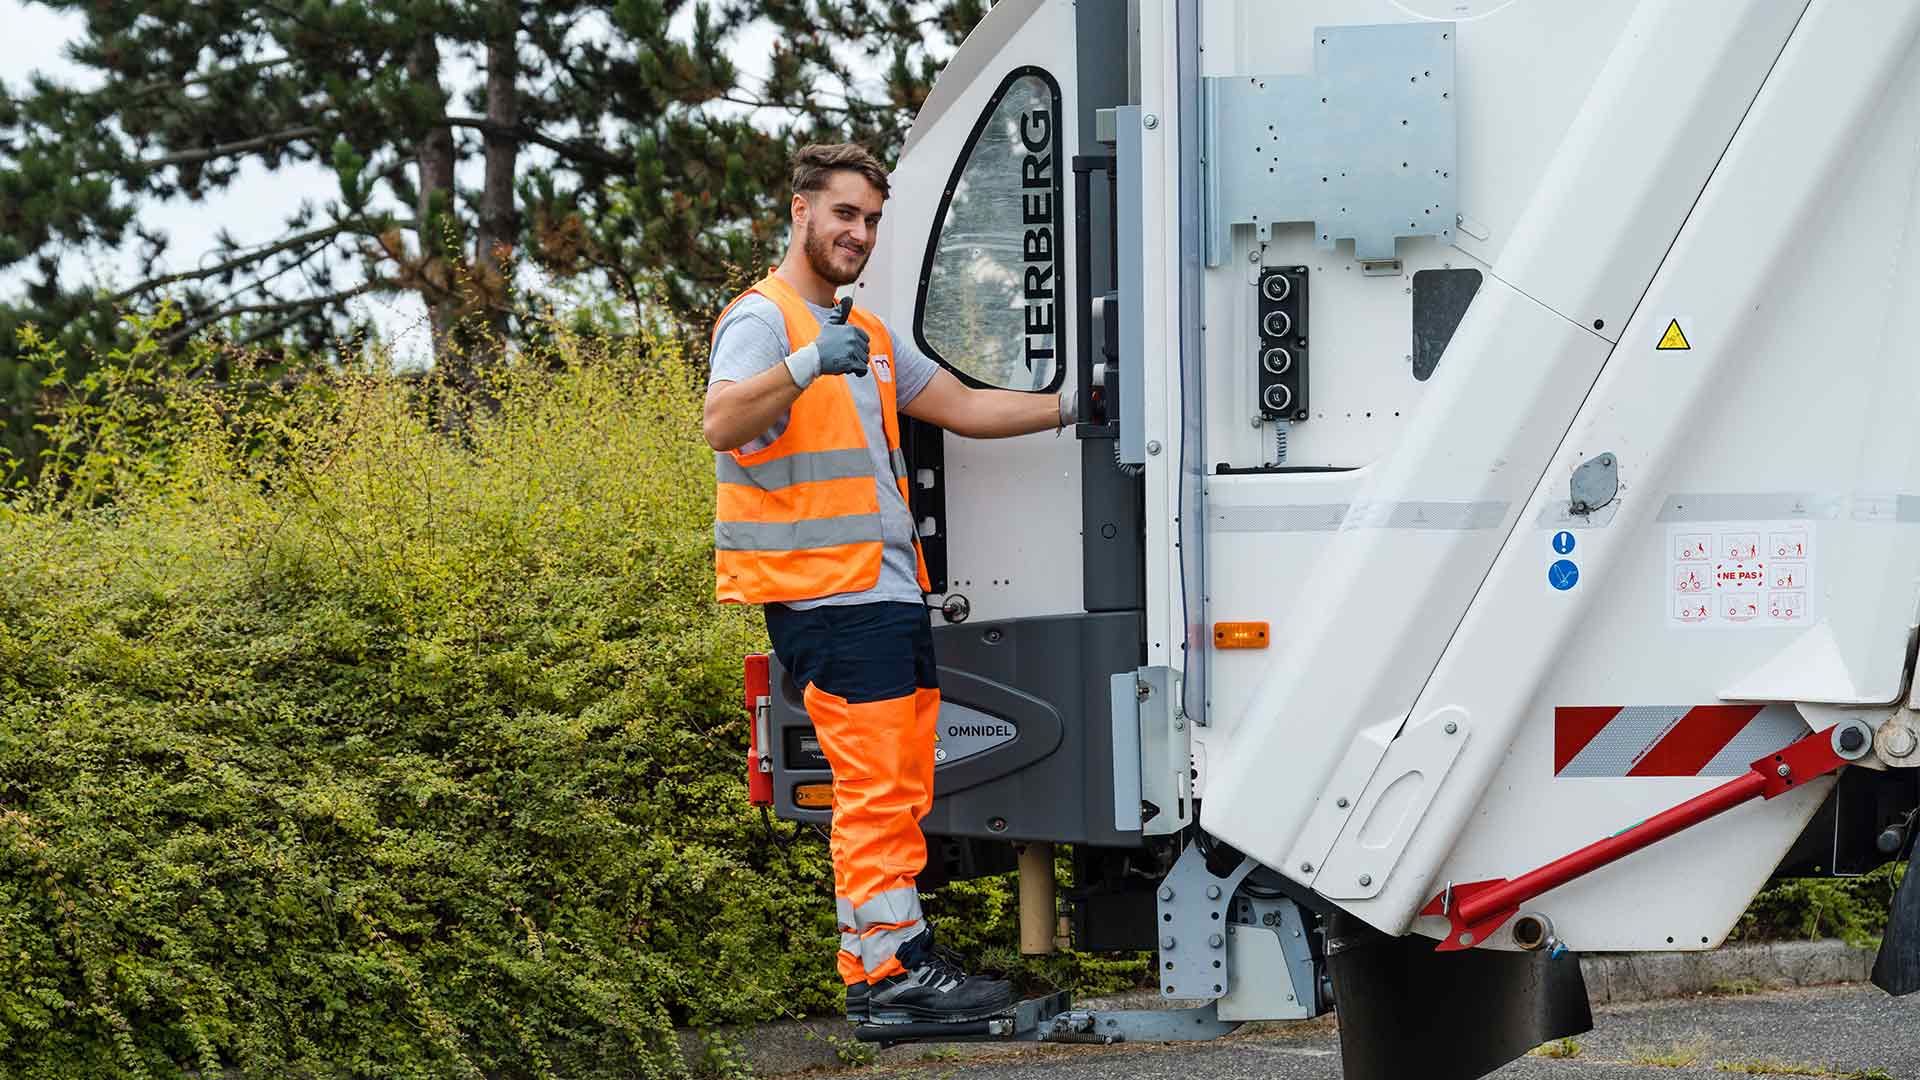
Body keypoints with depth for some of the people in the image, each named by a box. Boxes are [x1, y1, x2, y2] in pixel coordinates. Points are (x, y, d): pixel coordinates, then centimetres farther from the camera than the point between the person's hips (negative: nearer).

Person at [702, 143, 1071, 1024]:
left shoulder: (868, 335, 23)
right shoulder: (762, 320, -6)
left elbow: (962, 407, 24)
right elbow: (721, 423, -24)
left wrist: (1071, 407, 15)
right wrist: (806, 366, -38)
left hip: (890, 588, 10)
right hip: (828, 593, -10)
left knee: (901, 790, 11)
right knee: (875, 787, -11)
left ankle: (871, 970, 15)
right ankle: (895, 966, -10)